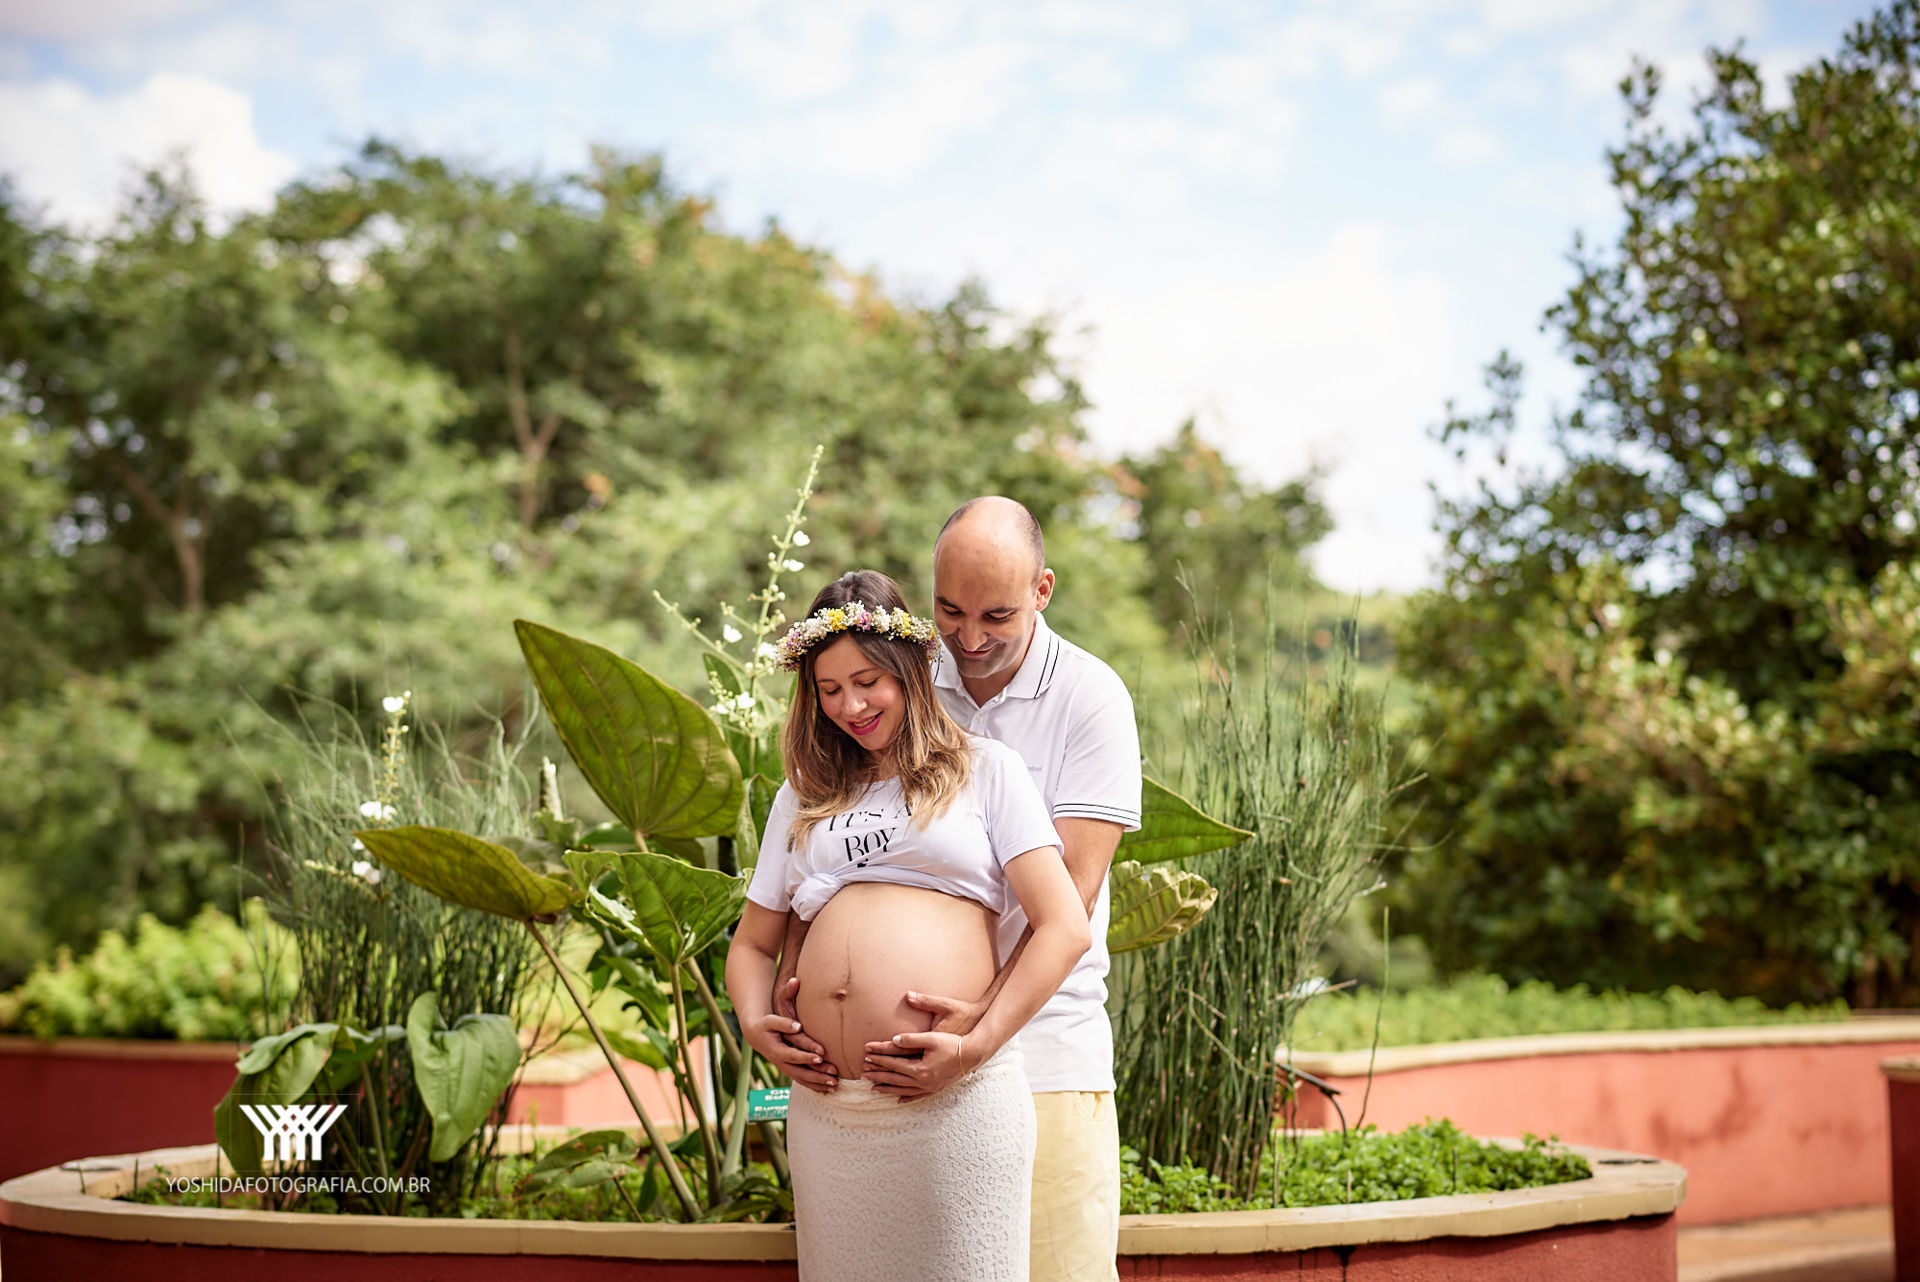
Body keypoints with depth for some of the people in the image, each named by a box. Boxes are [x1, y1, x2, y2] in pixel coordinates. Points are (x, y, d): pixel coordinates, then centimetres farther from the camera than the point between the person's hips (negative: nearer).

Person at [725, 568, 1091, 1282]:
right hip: (826, 1109, 4)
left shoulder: (985, 770, 8)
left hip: (957, 1101, -4)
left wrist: (978, 1045, -10)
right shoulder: (803, 797, 21)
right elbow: (753, 943, 24)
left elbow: (1065, 928, -1)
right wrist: (754, 1022, 2)